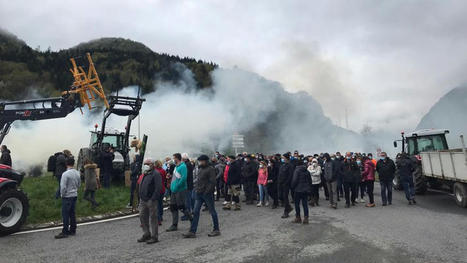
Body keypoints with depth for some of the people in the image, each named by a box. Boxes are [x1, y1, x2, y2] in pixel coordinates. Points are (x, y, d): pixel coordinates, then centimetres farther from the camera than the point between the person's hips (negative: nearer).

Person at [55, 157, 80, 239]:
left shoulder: (65, 174, -18)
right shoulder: (77, 173, 3)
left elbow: (63, 186, -17)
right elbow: (79, 184, 12)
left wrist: (62, 194, -3)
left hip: (67, 196, -7)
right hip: (75, 195, 7)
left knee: (65, 215, 0)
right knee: (72, 214, 14)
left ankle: (65, 232, 5)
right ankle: (72, 230, 22)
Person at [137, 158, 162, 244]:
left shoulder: (156, 174, -12)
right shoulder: (144, 174, 16)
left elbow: (158, 188, -19)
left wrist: (153, 199, -23)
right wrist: (141, 197, 14)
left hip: (151, 200, -9)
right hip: (143, 200, 9)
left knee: (153, 218, 0)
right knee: (142, 217, 13)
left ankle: (154, 237, 10)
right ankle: (146, 235, 27)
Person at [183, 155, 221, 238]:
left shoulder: (211, 169, -10)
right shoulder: (200, 169, 14)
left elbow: (212, 182, -16)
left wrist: (207, 191, -20)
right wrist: (196, 188, 10)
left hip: (207, 194, -8)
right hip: (199, 194, 8)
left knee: (212, 211, 4)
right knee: (195, 212, 4)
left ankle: (216, 230, 17)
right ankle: (192, 232, 7)